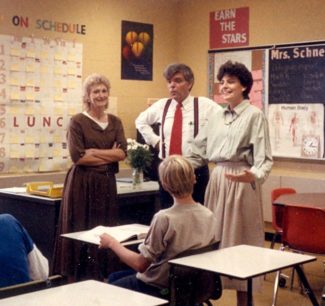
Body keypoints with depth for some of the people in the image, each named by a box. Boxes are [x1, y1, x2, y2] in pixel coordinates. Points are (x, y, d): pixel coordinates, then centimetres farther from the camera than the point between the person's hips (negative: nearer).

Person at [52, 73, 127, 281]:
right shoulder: (78, 121, -3)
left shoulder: (115, 122, 10)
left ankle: (101, 276, 17)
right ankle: (77, 277, 8)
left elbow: (123, 153, -2)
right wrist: (110, 155, -8)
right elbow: (78, 156, -13)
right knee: (81, 230, -2)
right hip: (83, 183, -4)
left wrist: (94, 151, -12)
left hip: (107, 183, 4)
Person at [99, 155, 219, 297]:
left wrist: (112, 243, -8)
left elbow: (140, 264, -23)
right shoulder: (209, 216, -11)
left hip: (159, 288, -6)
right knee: (114, 277, 26)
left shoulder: (164, 218, -29)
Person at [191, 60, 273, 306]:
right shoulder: (216, 116, 12)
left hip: (241, 182, -6)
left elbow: (264, 157, -15)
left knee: (240, 239, 0)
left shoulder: (255, 115, -8)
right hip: (217, 180, 6)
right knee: (216, 236, 11)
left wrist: (254, 176, -33)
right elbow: (199, 148, 21)